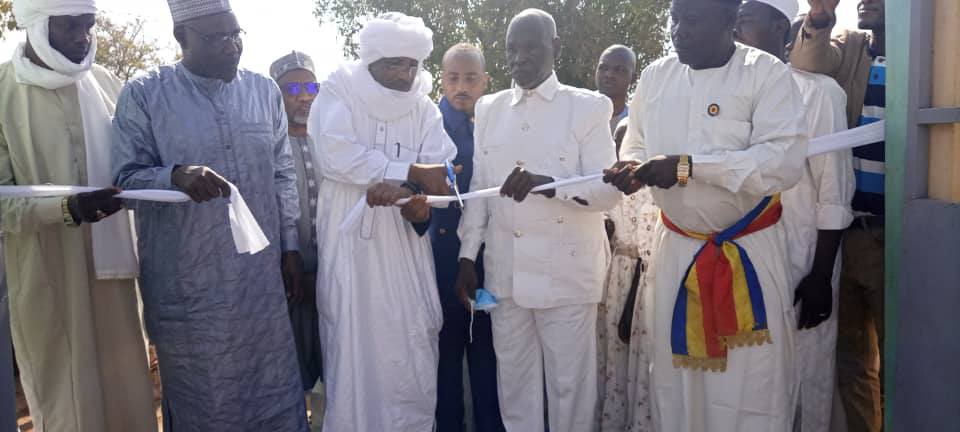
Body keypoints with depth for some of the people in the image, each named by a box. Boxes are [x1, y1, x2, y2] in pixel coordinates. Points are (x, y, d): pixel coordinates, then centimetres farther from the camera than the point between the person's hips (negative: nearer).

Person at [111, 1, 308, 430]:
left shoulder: (264, 90, 6)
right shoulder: (143, 94, -4)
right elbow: (125, 177, -5)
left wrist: (290, 246, 7)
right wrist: (175, 176, -25)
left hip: (260, 273, 3)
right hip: (187, 281, -2)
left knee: (272, 389, 12)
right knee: (199, 397, 11)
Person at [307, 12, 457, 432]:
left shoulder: (425, 109, 8)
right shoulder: (337, 94, -1)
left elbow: (439, 176, -4)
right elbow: (335, 155, -18)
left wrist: (404, 191, -26)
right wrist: (409, 171, -16)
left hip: (405, 248, 3)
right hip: (349, 245, -3)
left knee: (412, 353, 7)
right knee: (352, 348, 3)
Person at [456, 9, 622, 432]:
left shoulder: (589, 107, -2)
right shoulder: (489, 109, 11)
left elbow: (609, 189, -9)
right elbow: (478, 186, 11)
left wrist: (547, 184, -26)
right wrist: (468, 255, 7)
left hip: (566, 272, -3)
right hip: (504, 271, 4)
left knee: (568, 384, 5)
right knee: (513, 381, 13)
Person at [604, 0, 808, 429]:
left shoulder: (768, 73, -9)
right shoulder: (655, 76, 5)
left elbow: (785, 160, -19)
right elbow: (636, 146, 14)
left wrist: (686, 166, -25)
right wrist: (631, 167, -11)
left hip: (750, 249, -3)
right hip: (676, 248, 4)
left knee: (753, 380, 4)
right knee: (675, 374, 13)